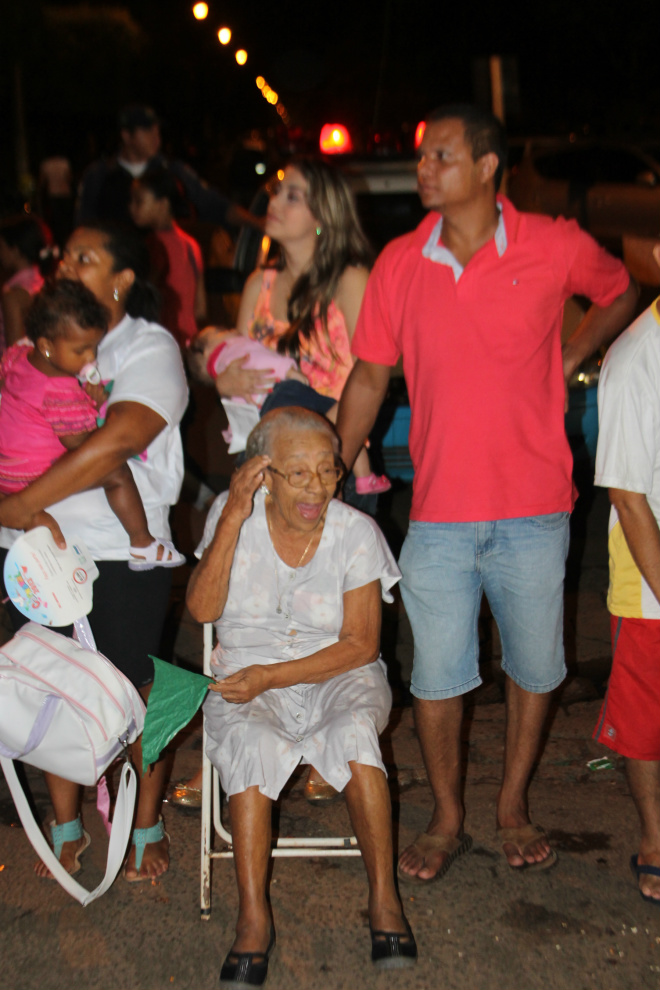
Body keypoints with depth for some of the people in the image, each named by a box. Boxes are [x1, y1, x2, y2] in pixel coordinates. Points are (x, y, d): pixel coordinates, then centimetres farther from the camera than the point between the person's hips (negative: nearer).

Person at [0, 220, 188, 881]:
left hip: (122, 556, -4)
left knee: (135, 693, 5)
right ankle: (66, 827, 29)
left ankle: (147, 829, 25)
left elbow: (118, 440, -23)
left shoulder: (149, 348, -6)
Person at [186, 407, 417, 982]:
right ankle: (253, 916, -25)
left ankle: (384, 897, -21)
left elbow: (360, 645, -9)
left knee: (355, 730, -33)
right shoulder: (231, 515, -3)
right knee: (250, 743, -32)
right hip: (246, 678, 1)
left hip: (337, 675, 0)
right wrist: (234, 517, -22)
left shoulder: (356, 532, -7)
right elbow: (202, 608, -14)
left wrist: (271, 676, -18)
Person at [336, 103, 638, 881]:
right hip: (439, 511, 1)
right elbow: (368, 378, 6)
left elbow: (620, 294, 15)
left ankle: (514, 806, 35)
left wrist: (566, 362, 3)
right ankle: (447, 821, 27)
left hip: (533, 508, 0)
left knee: (534, 665, 13)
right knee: (436, 675, 6)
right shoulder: (399, 264, -1)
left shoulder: (554, 247, -5)